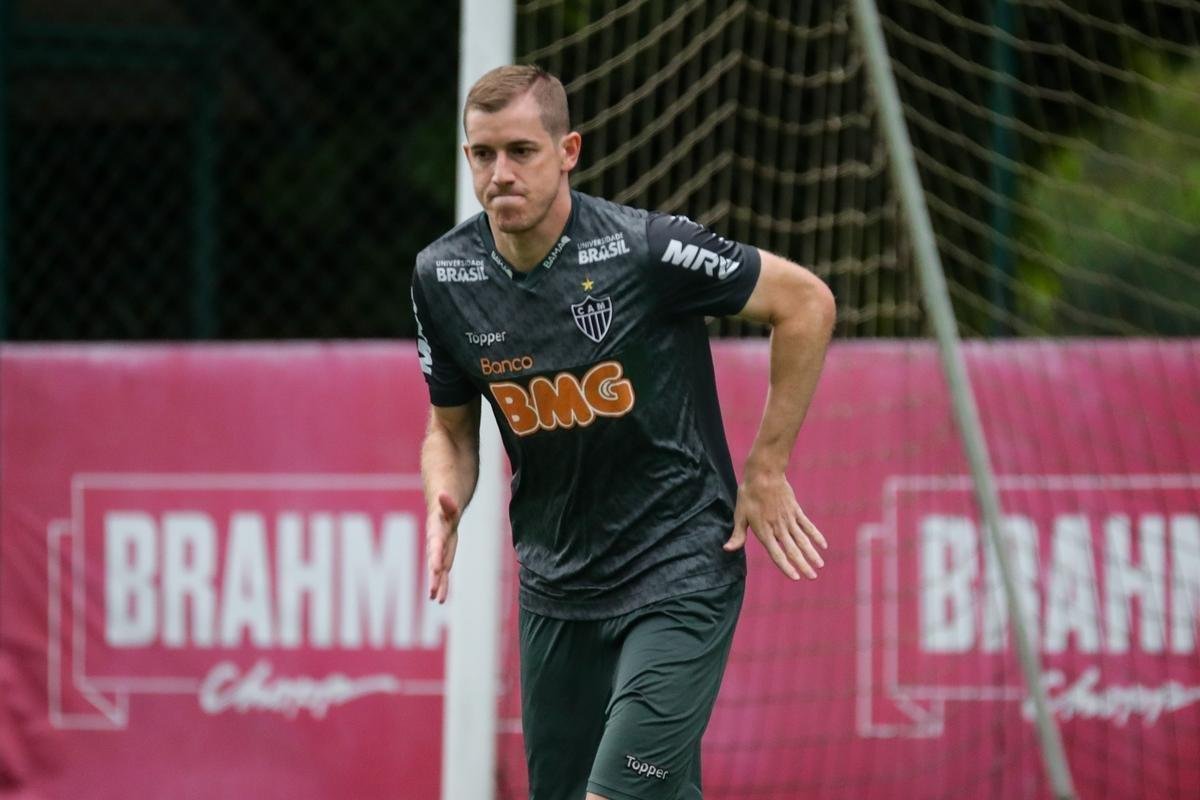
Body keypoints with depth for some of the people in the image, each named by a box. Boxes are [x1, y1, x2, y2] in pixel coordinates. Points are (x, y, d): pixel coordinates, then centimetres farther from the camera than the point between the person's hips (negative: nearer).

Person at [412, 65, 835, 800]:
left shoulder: (646, 248, -18)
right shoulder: (443, 277, -3)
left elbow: (806, 302, -8)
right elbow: (452, 427, 12)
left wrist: (766, 470, -5)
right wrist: (446, 505, -10)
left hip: (679, 575, -6)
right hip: (556, 589, 6)